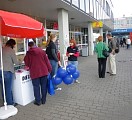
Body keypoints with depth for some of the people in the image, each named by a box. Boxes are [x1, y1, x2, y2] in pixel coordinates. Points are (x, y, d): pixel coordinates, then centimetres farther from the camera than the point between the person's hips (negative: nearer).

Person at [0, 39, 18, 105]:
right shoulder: (11, 50, -9)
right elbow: (16, 62, -6)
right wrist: (17, 62, 14)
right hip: (7, 71, -6)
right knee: (8, 88, 4)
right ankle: (10, 103, 15)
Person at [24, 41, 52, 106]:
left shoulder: (28, 53, -2)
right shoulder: (41, 51, 3)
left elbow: (26, 63, 6)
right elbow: (47, 61, 3)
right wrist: (49, 69, 10)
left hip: (35, 72, -2)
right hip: (44, 71, 3)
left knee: (36, 87, 8)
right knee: (44, 86, 12)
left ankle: (38, 101, 15)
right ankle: (43, 100, 23)